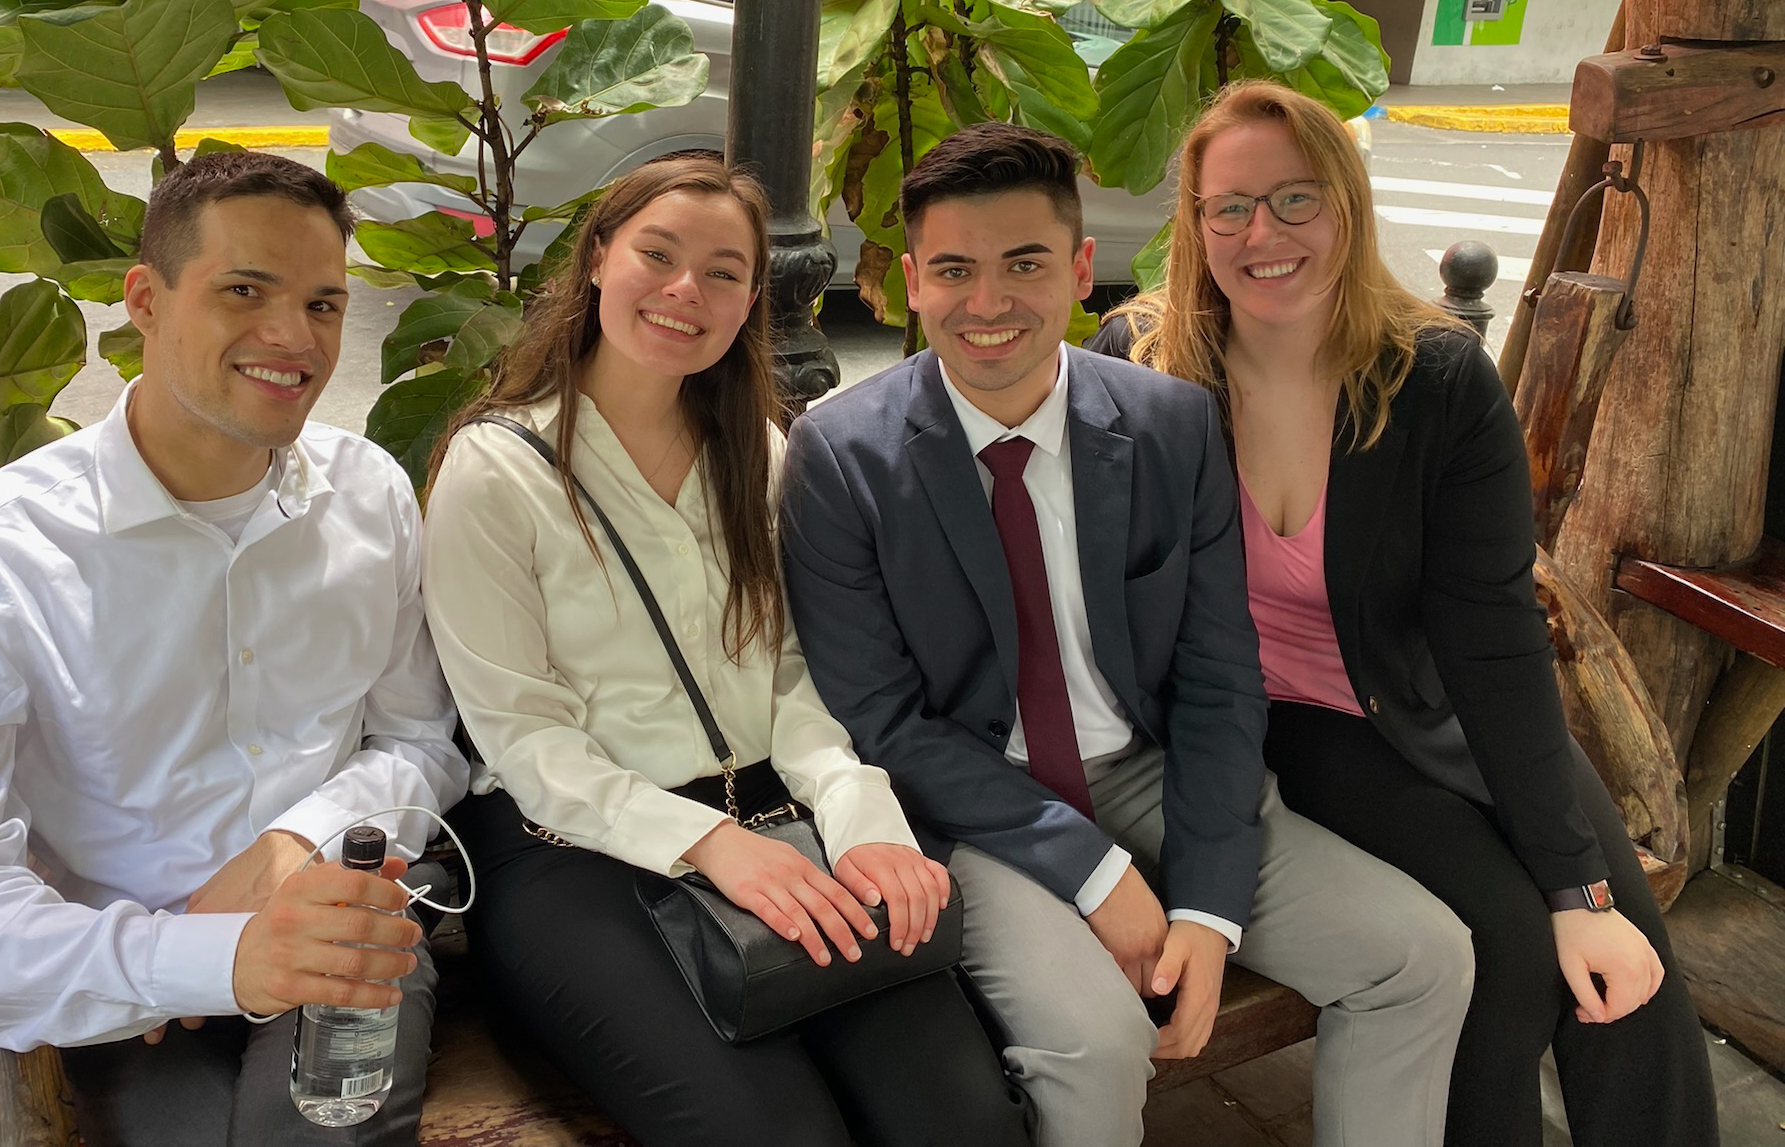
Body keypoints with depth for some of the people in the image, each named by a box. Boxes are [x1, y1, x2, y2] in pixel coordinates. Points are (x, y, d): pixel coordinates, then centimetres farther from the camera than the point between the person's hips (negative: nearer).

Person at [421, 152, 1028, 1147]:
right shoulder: (496, 470, -3)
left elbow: (798, 675, 7)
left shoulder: (761, 455, 12)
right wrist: (703, 839, -21)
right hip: (578, 846, -3)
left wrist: (860, 813, -13)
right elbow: (523, 736, -7)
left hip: (765, 818, 4)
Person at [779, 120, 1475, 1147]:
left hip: (1151, 774, 4)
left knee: (1426, 954, -7)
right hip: (966, 805, -3)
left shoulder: (1174, 425, -4)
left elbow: (1218, 679, -1)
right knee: (1096, 1037, -28)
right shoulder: (840, 454, -12)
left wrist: (1207, 908, -12)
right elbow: (881, 721, -12)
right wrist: (1091, 869, -17)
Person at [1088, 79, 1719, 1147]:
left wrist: (1581, 887, -18)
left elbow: (1496, 640, -14)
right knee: (1506, 934, -18)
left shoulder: (1442, 378, -13)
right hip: (1285, 725, -1)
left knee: (1629, 955, -12)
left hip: (1445, 705, 2)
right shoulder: (1138, 363, -13)